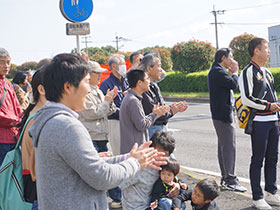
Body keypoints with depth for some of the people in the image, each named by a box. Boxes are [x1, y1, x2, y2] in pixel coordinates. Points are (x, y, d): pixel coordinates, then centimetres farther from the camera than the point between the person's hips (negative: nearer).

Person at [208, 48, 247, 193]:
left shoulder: (217, 71, 19)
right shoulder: (218, 71, -15)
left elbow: (230, 85, 20)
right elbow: (233, 84, -23)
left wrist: (231, 72, 12)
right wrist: (234, 72, -7)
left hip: (221, 114, 11)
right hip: (223, 115, -11)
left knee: (224, 146, 14)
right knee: (229, 146, -11)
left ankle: (225, 178, 22)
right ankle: (230, 181, -9)